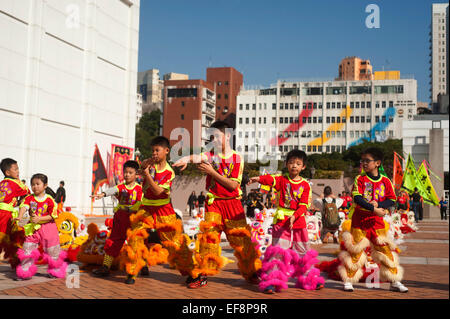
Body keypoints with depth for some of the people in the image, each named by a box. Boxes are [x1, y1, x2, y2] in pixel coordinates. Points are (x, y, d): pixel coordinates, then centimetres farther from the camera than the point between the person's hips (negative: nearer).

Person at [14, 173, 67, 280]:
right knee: (28, 249, 1)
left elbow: (53, 215, -10)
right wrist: (20, 216, -39)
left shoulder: (49, 200, -10)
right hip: (33, 227, 3)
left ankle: (56, 270, 25)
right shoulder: (29, 198, -2)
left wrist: (39, 219, -20)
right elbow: (24, 206, -20)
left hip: (47, 227, -3)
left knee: (52, 250, 6)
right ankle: (25, 272, 12)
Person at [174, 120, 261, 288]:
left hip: (233, 203, 0)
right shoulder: (211, 155, 3)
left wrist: (212, 172, -13)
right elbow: (199, 157, -22)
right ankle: (202, 275, 2)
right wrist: (186, 159, -44)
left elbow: (233, 185, -9)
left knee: (241, 239, 4)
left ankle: (252, 272, 21)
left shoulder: (237, 158, 0)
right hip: (214, 203, 1)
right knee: (209, 236, -8)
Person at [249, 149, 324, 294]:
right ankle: (271, 280, -2)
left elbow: (303, 205, -4)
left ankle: (308, 277, 28)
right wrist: (259, 178, -42)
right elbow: (271, 179, -20)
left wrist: (294, 216, -21)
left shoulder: (305, 185, 4)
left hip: (298, 221, 2)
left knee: (303, 250, 13)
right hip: (281, 220, -2)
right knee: (278, 250, -6)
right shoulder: (282, 180, 1)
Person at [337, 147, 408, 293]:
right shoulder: (359, 179, -3)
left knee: (385, 250, 3)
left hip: (377, 221, 2)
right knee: (355, 251, 0)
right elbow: (357, 198, -16)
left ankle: (394, 282, 13)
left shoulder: (385, 181, 4)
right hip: (359, 219, -2)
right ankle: (348, 280, 12)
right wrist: (373, 209, -25)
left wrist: (377, 204, -17)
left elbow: (391, 200, 1)